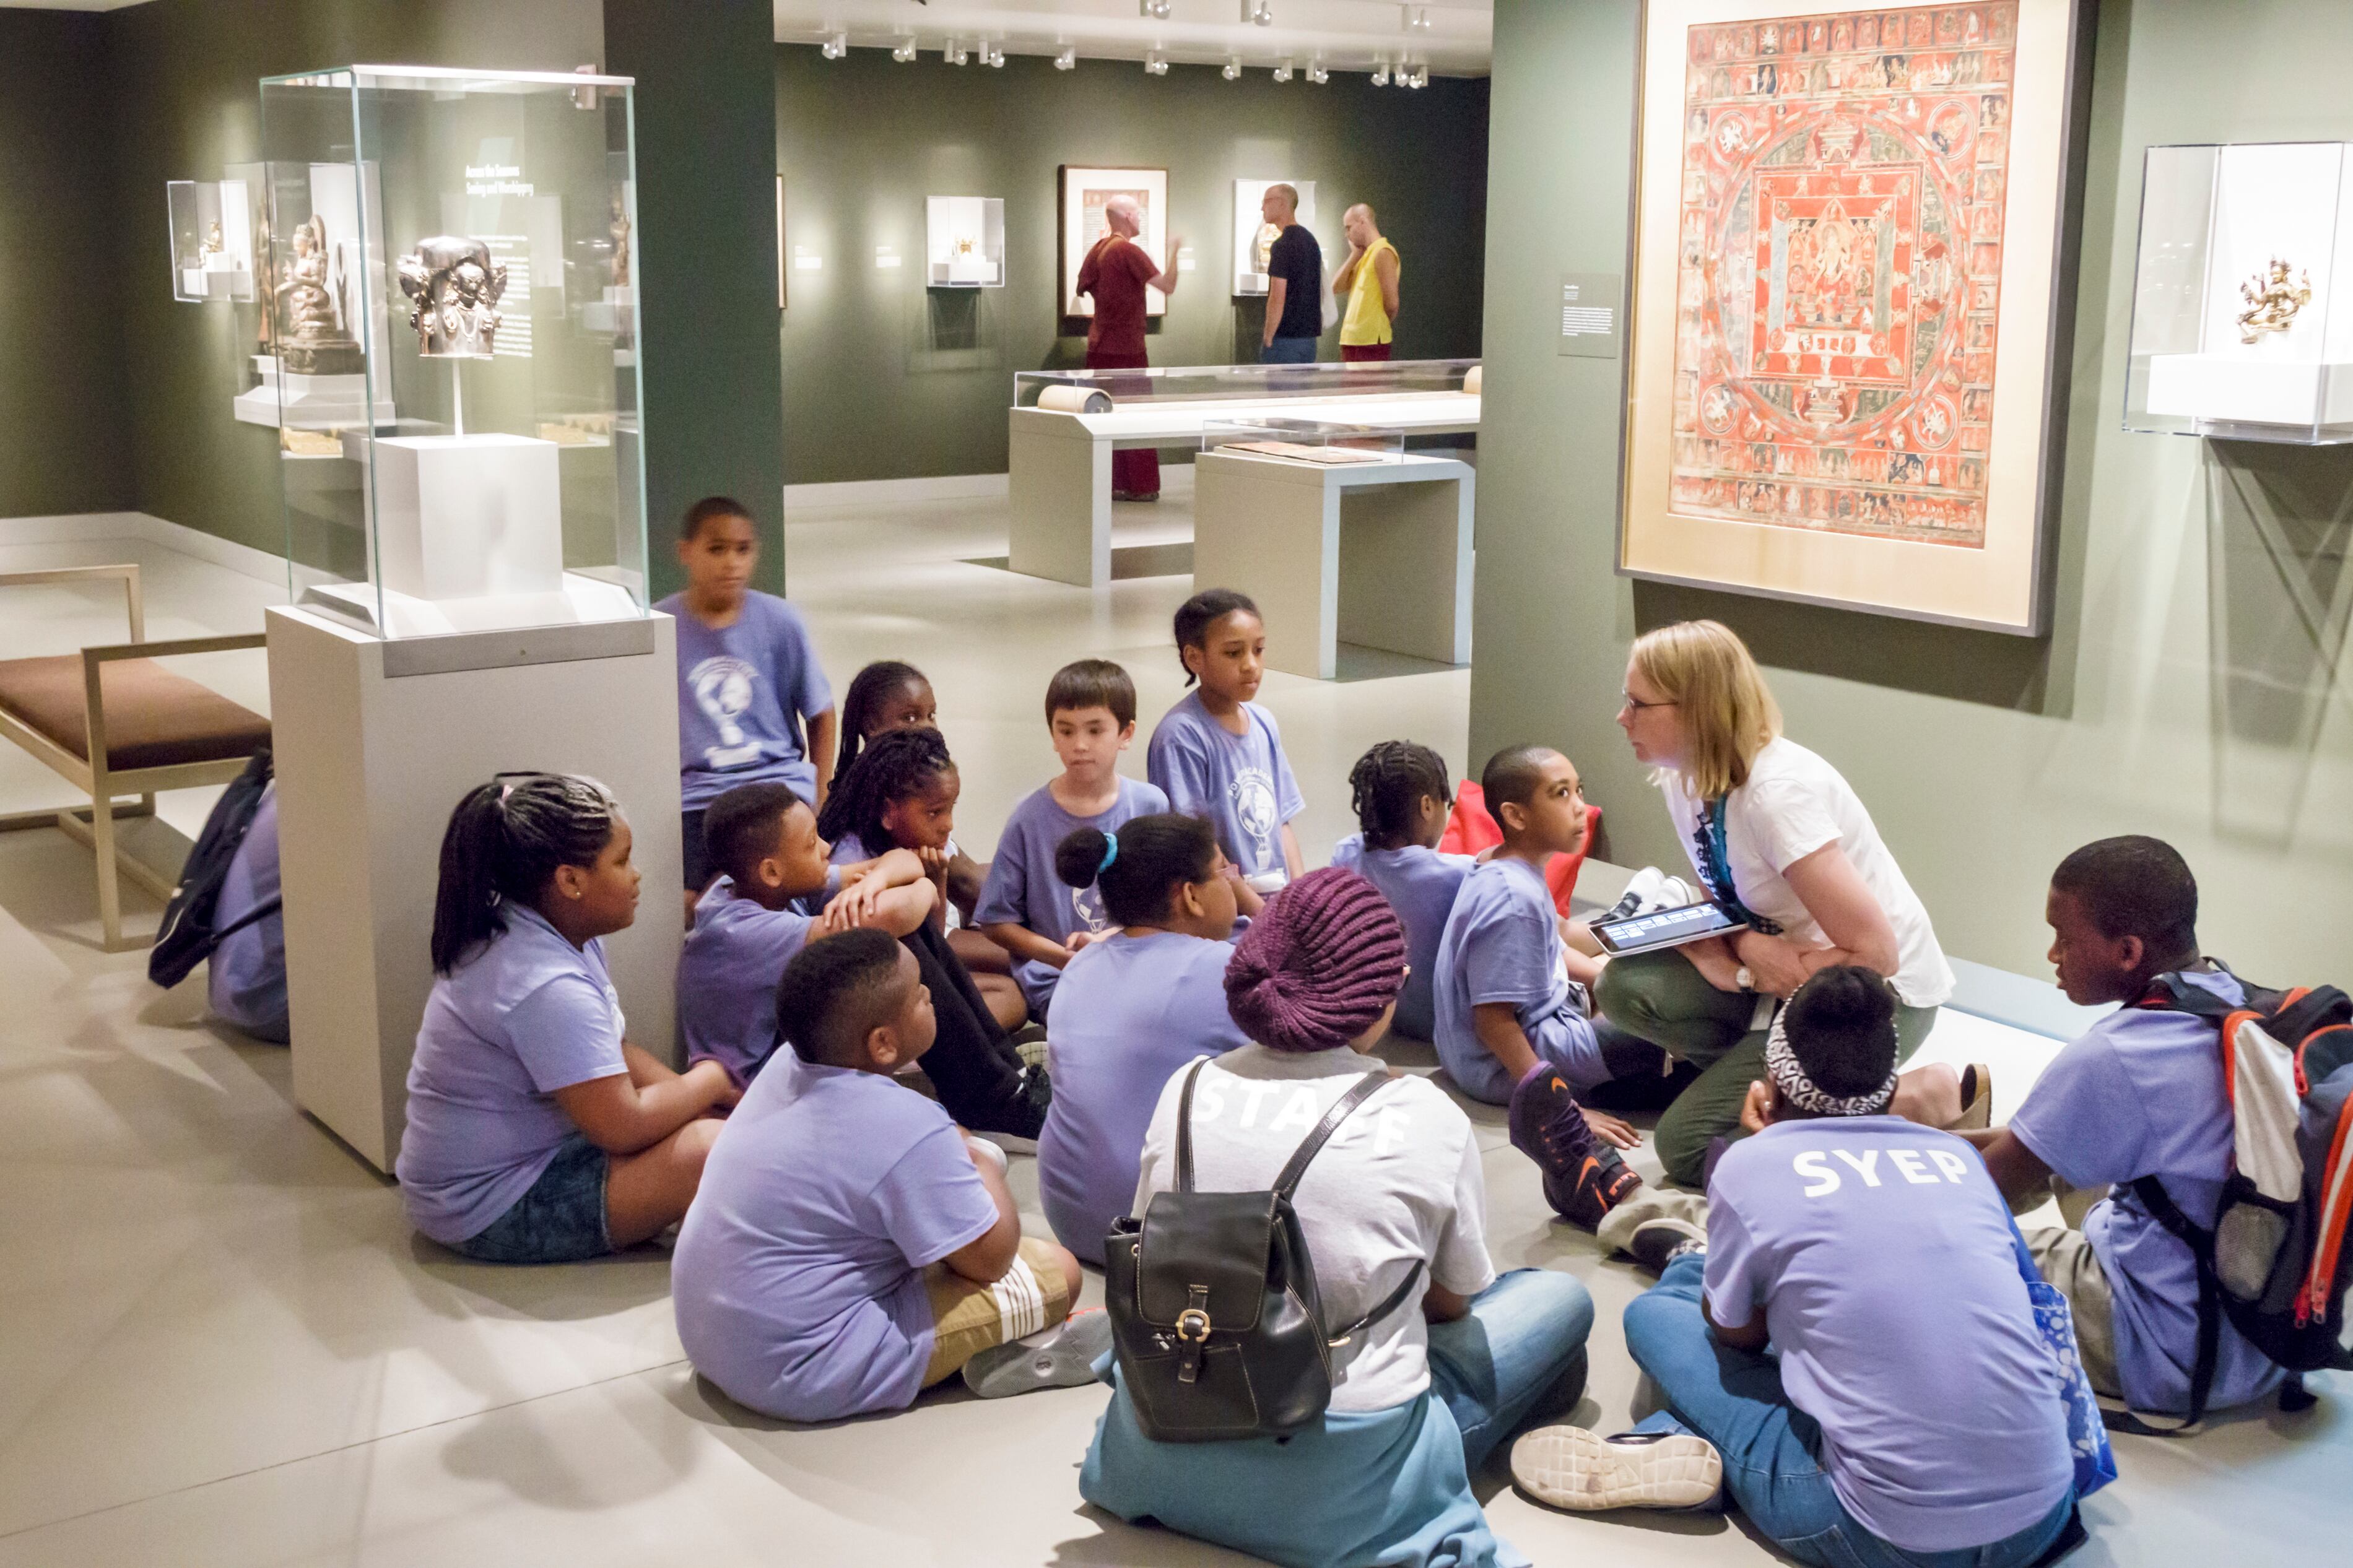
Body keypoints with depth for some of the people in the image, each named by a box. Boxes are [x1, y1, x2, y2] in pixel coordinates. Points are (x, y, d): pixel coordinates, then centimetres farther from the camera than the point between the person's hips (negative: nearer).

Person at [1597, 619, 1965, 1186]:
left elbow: (1874, 952, -26)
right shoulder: (1684, 781, 0)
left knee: (1687, 1146, -15)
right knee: (1627, 986, -14)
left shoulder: (1778, 794, -26)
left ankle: (1919, 1099, -7)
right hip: (1783, 967, 8)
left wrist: (1760, 970, -15)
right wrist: (1746, 946, -12)